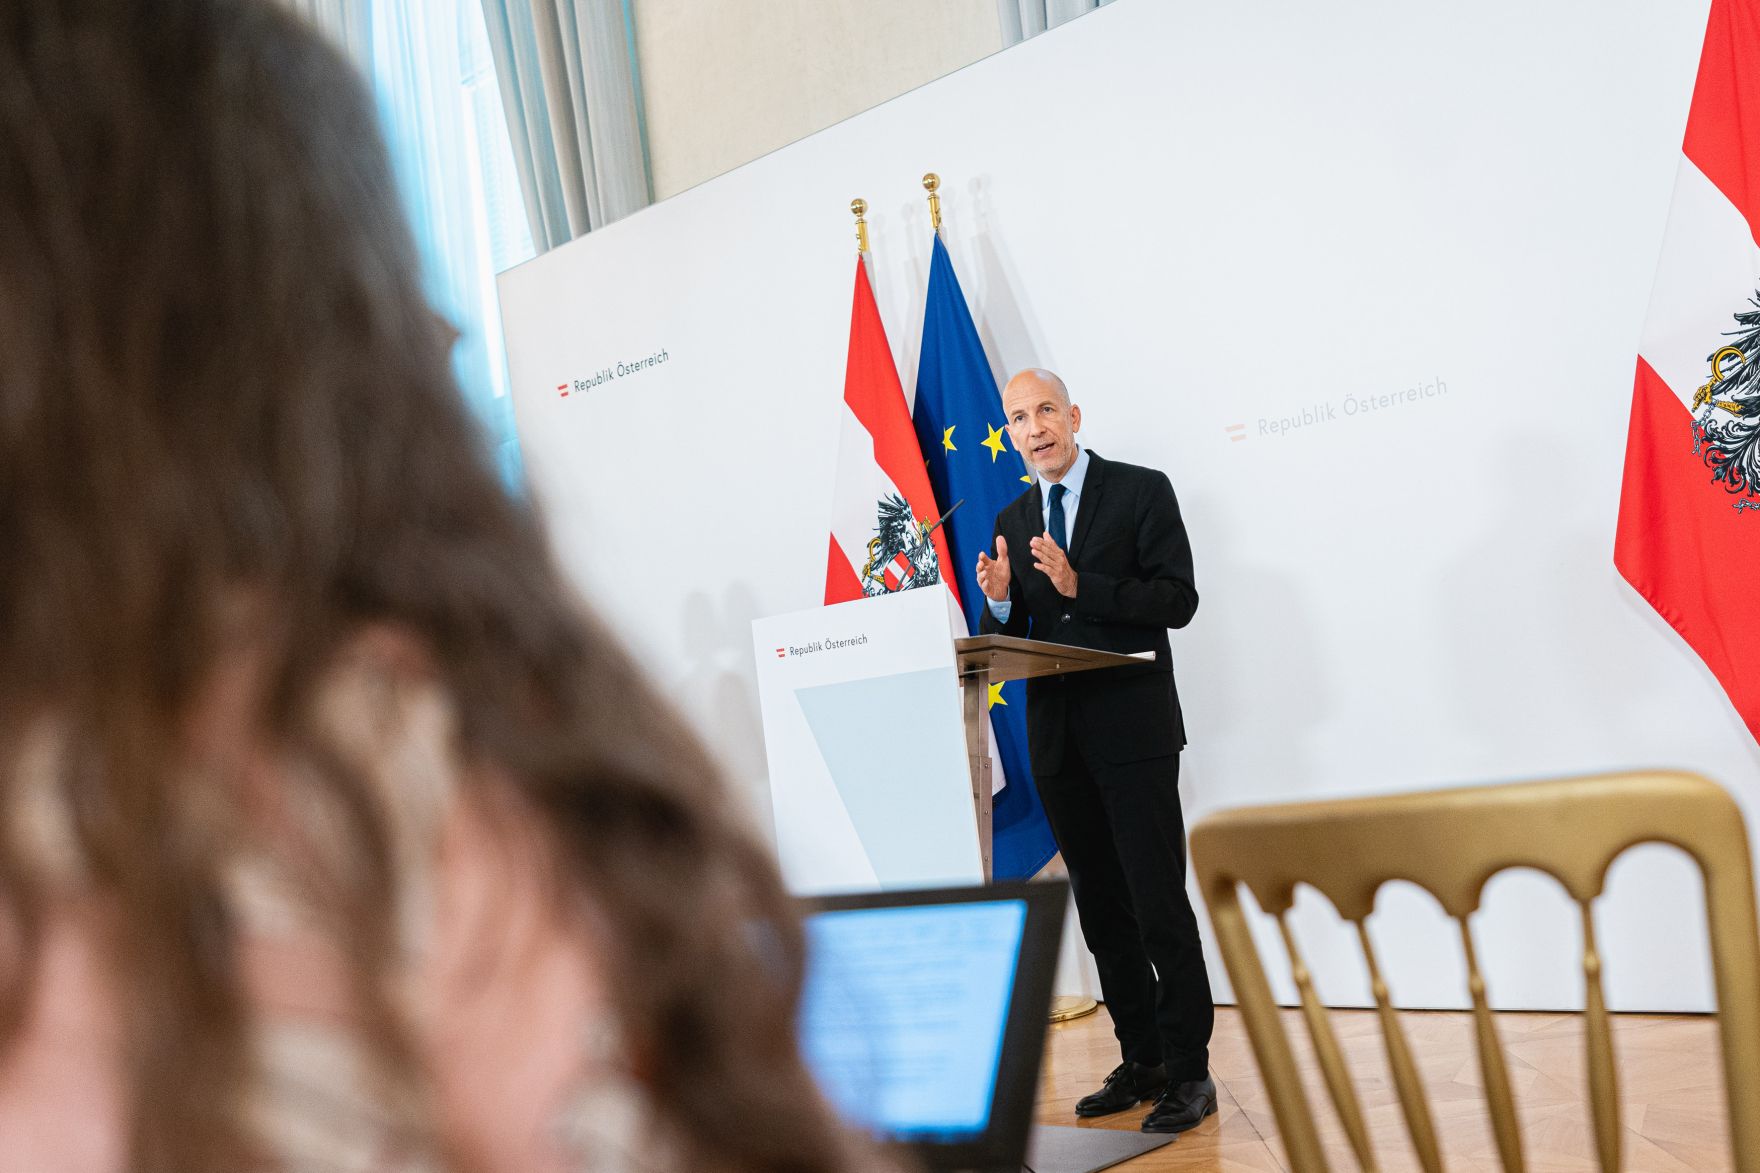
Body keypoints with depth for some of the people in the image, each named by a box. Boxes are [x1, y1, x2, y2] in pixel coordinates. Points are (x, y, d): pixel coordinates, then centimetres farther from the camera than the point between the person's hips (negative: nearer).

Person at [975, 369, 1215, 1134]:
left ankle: (1188, 1072, 3)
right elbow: (1011, 640, 14)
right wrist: (1000, 602, -8)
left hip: (1132, 728, -5)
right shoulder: (1012, 523, 14)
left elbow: (1177, 600, -9)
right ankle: (1141, 1063, 20)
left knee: (1159, 904, -6)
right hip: (1057, 739, 5)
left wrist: (1081, 585, -19)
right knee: (1101, 910, 10)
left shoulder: (1141, 491, -1)